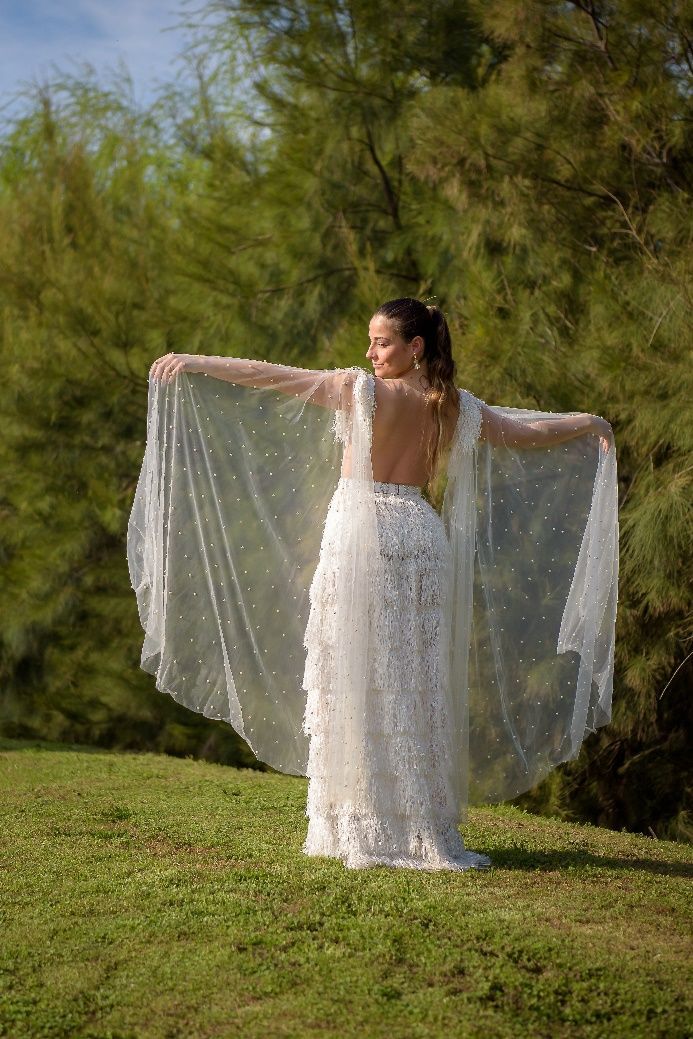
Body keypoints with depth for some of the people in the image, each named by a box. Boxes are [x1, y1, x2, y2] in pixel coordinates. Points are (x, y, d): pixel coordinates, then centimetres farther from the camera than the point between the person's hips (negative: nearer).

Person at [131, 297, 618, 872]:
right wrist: (589, 424, 37)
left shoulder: (361, 389, -7)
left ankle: (363, 827, 6)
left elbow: (270, 376, -6)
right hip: (423, 539, 5)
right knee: (416, 684, 9)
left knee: (358, 679, 2)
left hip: (361, 535, -4)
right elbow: (527, 431, 19)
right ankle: (425, 828, 12)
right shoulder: (458, 407, 7)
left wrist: (197, 363, 2)